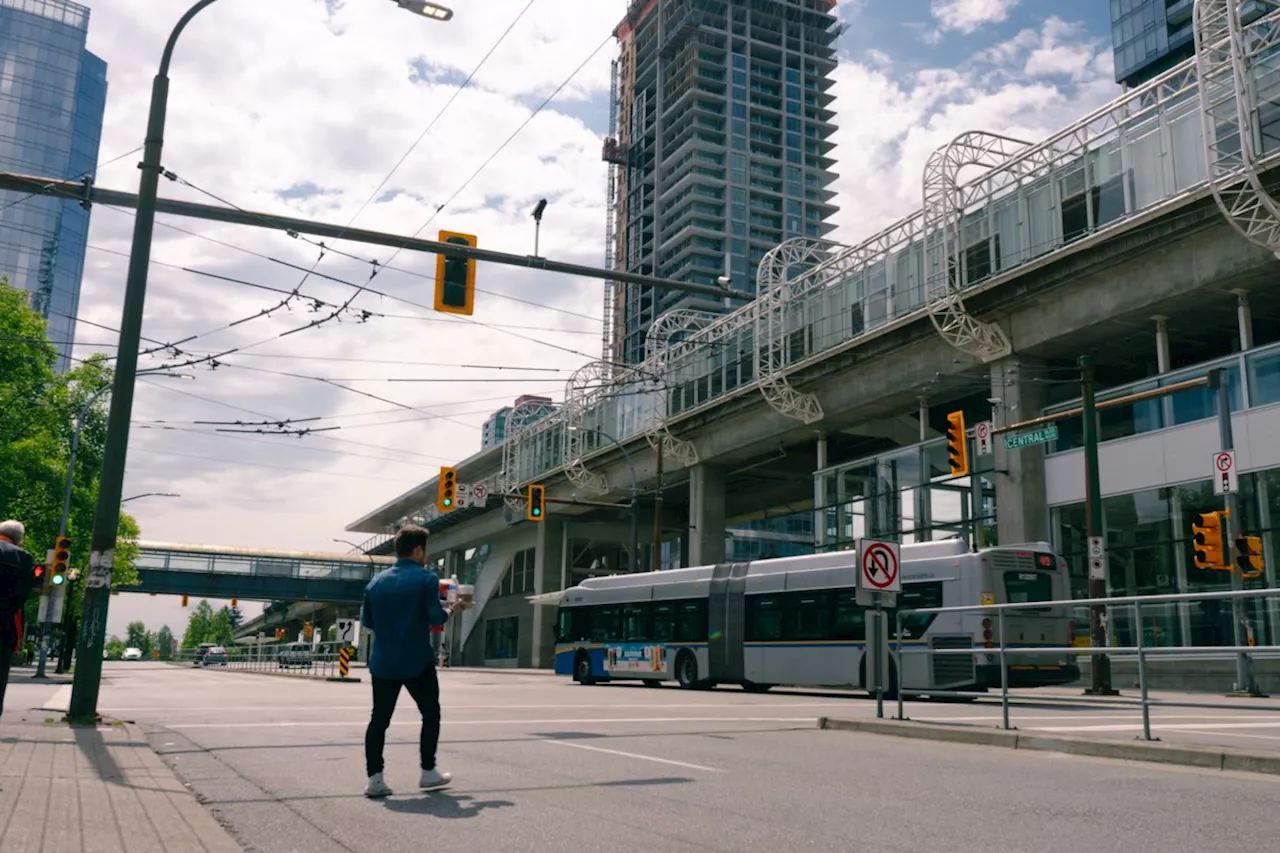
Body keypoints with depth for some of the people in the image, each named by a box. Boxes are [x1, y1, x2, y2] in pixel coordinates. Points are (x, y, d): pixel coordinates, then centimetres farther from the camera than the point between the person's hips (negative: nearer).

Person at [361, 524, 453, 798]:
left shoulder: (376, 582, 7)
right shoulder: (426, 578, -8)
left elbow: (367, 621, 12)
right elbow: (435, 616, -16)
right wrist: (451, 610, 4)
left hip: (383, 663, 4)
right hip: (417, 663, -4)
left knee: (379, 719, 8)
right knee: (430, 714, 13)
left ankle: (374, 778, 3)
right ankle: (428, 773, 19)